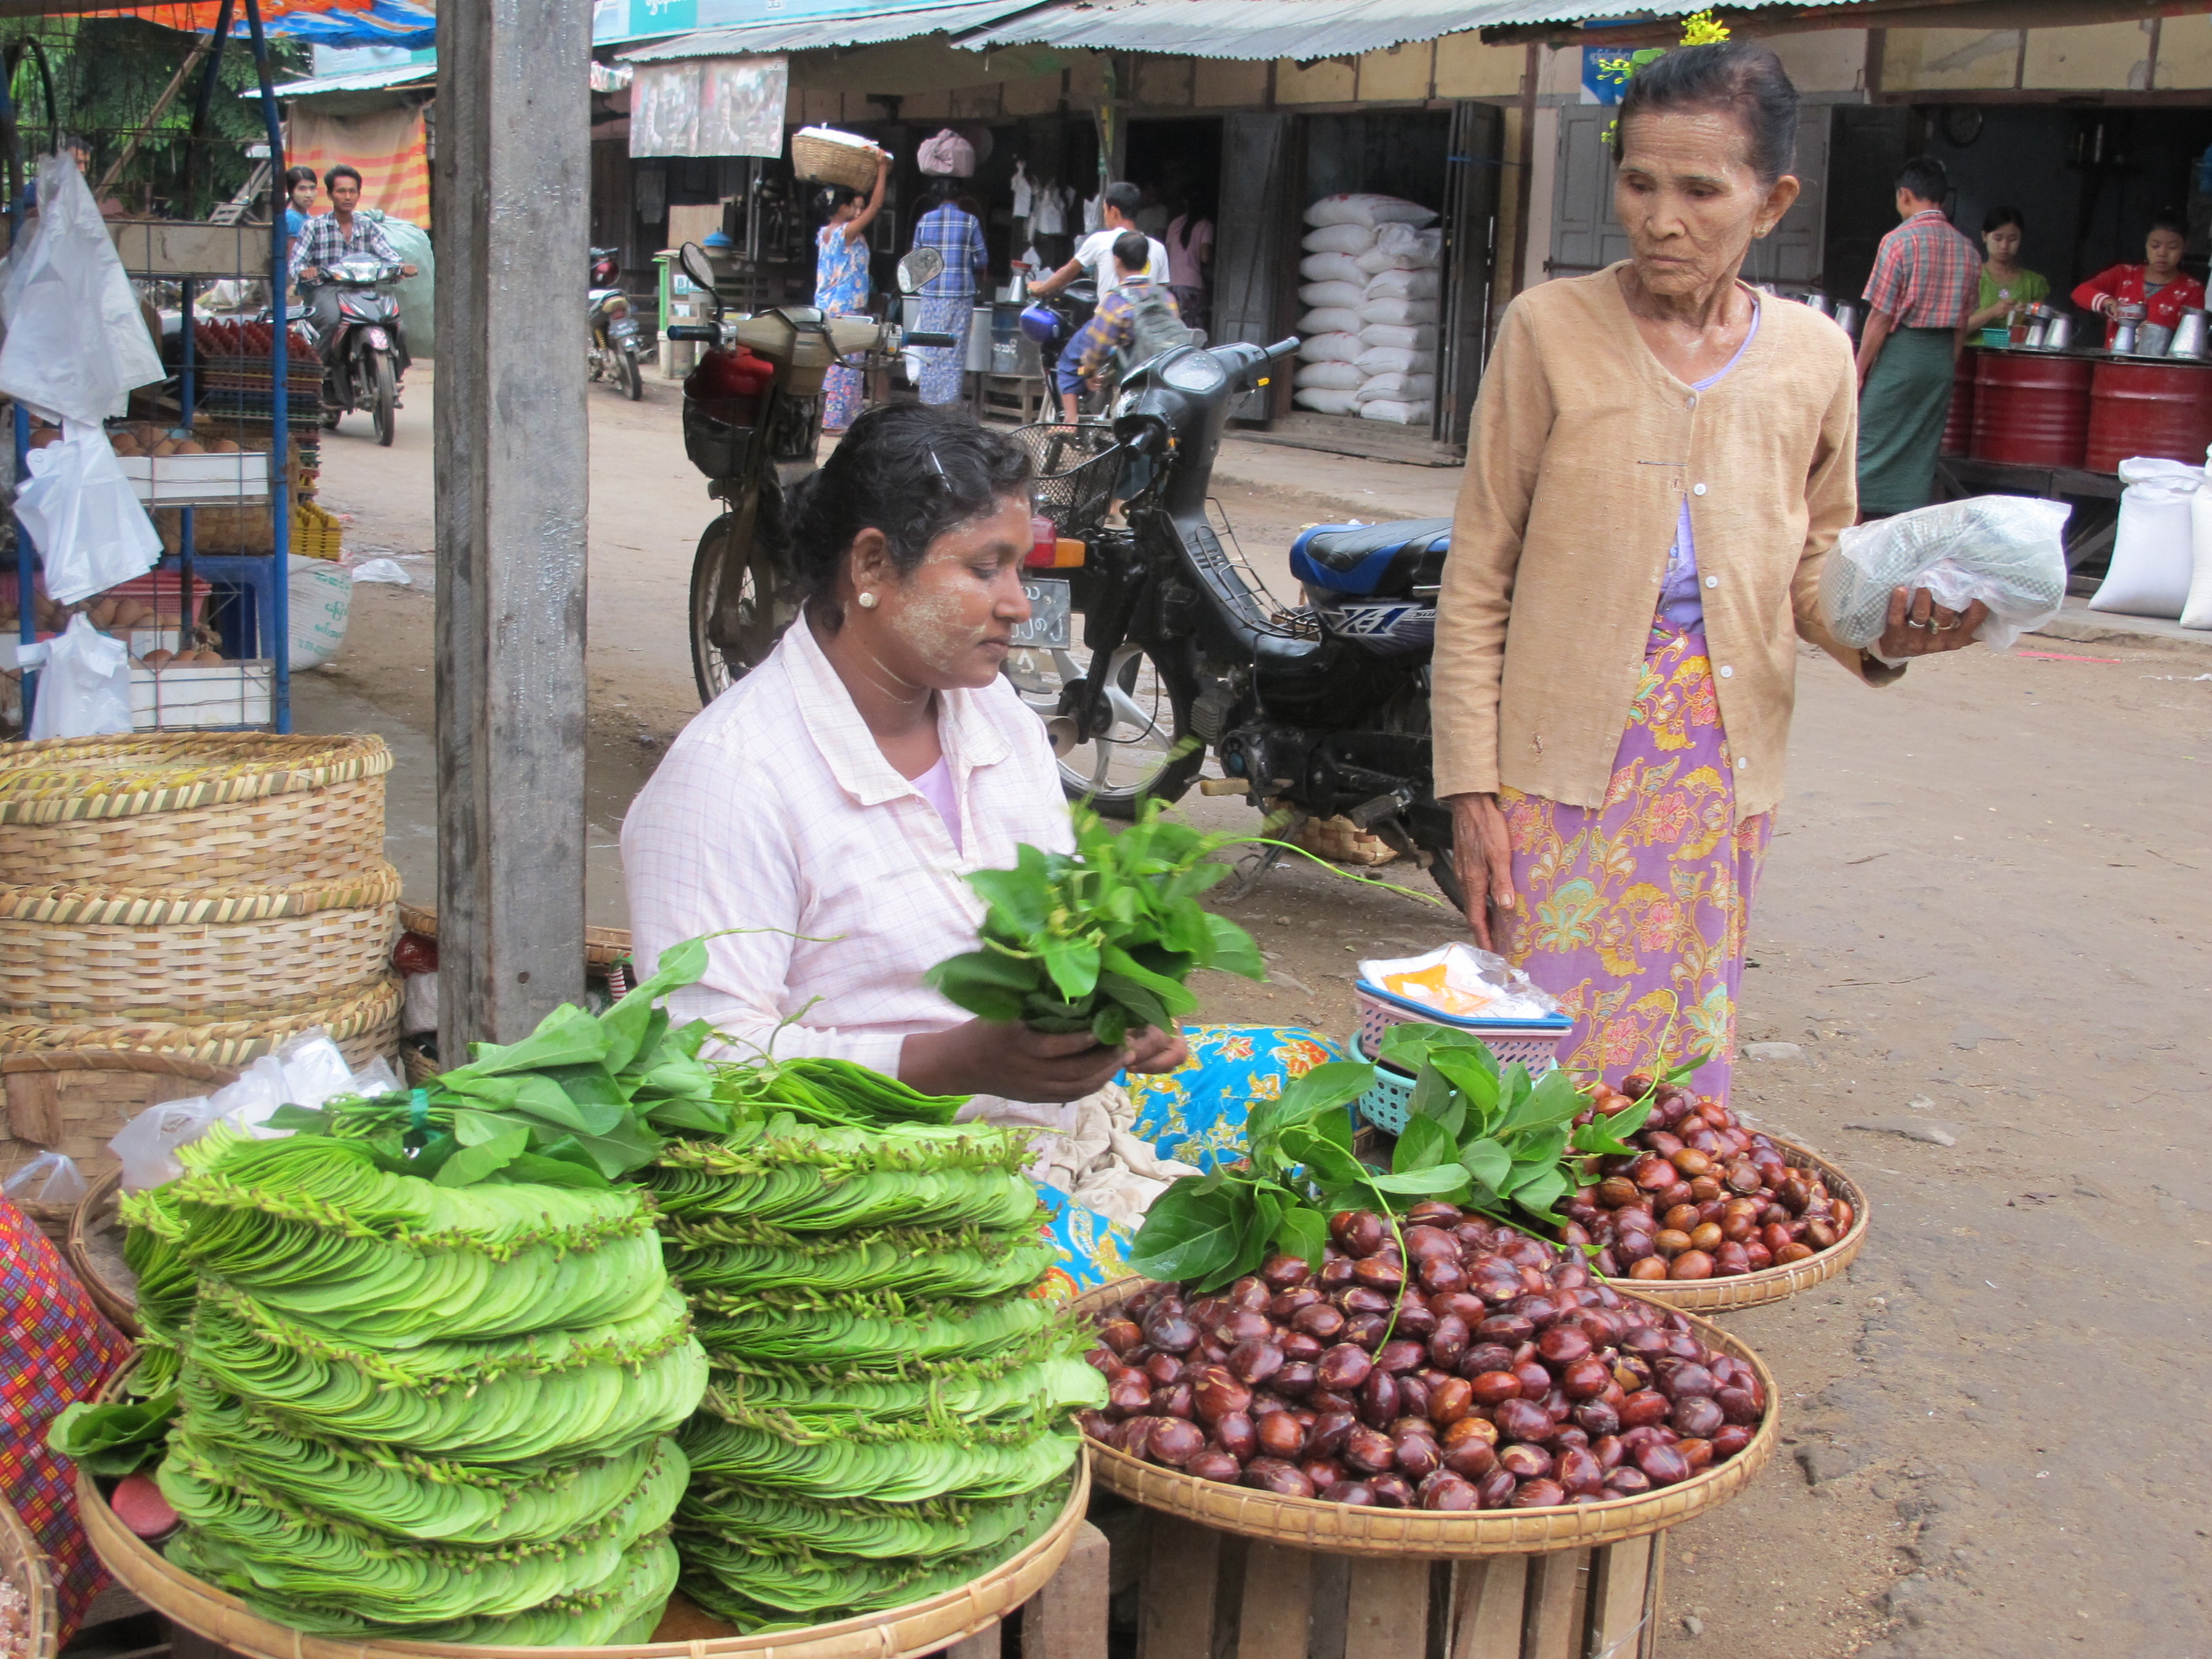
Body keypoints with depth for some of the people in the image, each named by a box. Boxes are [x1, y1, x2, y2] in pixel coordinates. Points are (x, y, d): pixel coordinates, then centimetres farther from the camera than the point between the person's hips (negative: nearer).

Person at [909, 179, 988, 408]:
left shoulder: (925, 221, 3)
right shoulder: (969, 221, -3)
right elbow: (981, 262, 1)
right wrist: (979, 278, 22)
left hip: (930, 294, 2)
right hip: (960, 295, -2)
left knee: (930, 352, 8)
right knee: (955, 353, 0)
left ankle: (928, 402, 9)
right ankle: (950, 404, -1)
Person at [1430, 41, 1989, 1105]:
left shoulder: (1812, 356, 6)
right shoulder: (1552, 329, -3)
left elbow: (1815, 564, 16)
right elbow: (1478, 576, -2)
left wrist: (1879, 633, -7)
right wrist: (1469, 784, -6)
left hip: (1722, 766, 3)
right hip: (1568, 753, -3)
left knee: (1685, 1061, 8)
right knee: (1546, 1061, -2)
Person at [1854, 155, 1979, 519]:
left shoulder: (1899, 241, -10)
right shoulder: (1966, 249, 8)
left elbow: (1881, 316, -11)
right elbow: (1961, 324, 12)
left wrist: (1860, 370, -5)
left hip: (1900, 352, -6)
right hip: (1941, 357, 6)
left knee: (1870, 446, 1)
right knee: (1921, 451, 9)